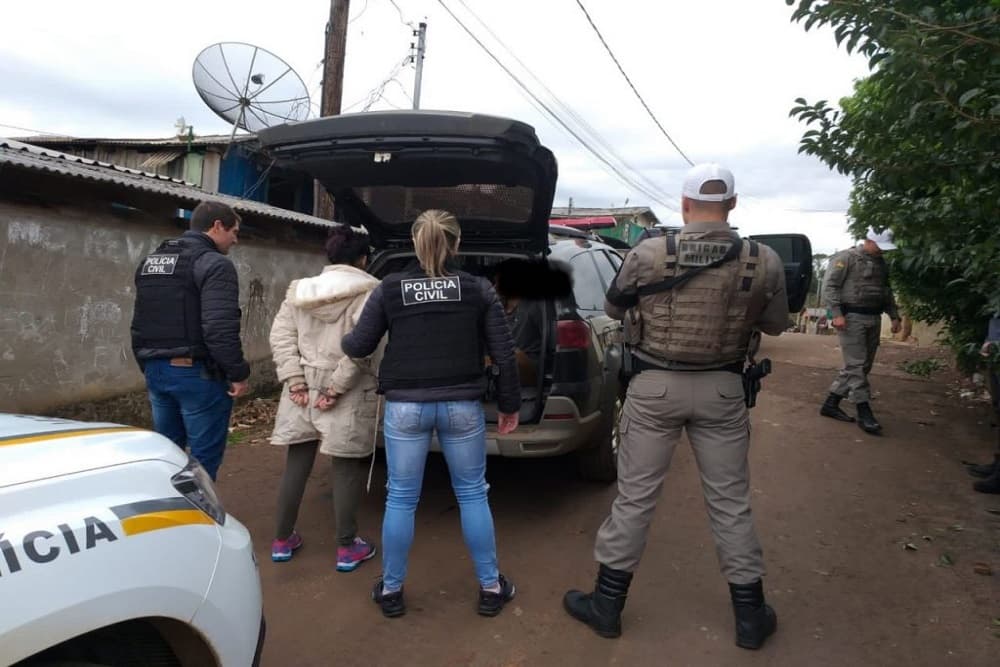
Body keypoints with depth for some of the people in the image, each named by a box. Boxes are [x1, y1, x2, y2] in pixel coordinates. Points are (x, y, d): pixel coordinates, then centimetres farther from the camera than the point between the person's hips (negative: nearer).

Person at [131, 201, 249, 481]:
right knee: (203, 460, 0)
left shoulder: (149, 261, 16)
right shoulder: (214, 264, -12)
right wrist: (238, 373, -14)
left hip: (157, 371, 8)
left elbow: (139, 323, 19)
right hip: (198, 373, -8)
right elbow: (220, 328, -22)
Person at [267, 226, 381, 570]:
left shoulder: (299, 289, 9)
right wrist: (336, 388, -15)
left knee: (296, 463, 15)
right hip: (349, 393, -5)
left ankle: (282, 540, 26)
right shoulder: (369, 292, -8)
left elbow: (280, 335, 1)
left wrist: (295, 382, -2)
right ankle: (347, 548, 15)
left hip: (304, 387, 5)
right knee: (346, 468, 6)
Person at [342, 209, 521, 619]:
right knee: (472, 495, 14)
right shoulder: (479, 289, -1)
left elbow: (360, 346, 2)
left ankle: (391, 590, 26)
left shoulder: (389, 289, -1)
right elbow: (504, 354, -1)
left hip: (405, 407, 0)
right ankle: (491, 588, 25)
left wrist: (340, 340, 26)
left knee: (400, 499, 12)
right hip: (462, 406, 0)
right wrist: (509, 405, 10)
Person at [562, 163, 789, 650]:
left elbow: (612, 309, 4)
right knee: (730, 502, 14)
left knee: (634, 497, 9)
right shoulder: (764, 262, -7)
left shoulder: (648, 254, -11)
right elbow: (775, 325, 8)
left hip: (655, 386, -1)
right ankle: (750, 614, 27)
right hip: (723, 389, 2)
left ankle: (607, 604, 21)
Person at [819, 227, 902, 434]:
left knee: (864, 366, 8)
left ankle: (831, 403, 16)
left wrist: (894, 316, 17)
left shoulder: (881, 263, 18)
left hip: (873, 319, 8)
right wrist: (837, 314, -19)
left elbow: (887, 292, 26)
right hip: (852, 317, -8)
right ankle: (864, 412, -4)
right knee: (856, 365, -7)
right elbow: (829, 286, -11)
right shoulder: (846, 258, -5)